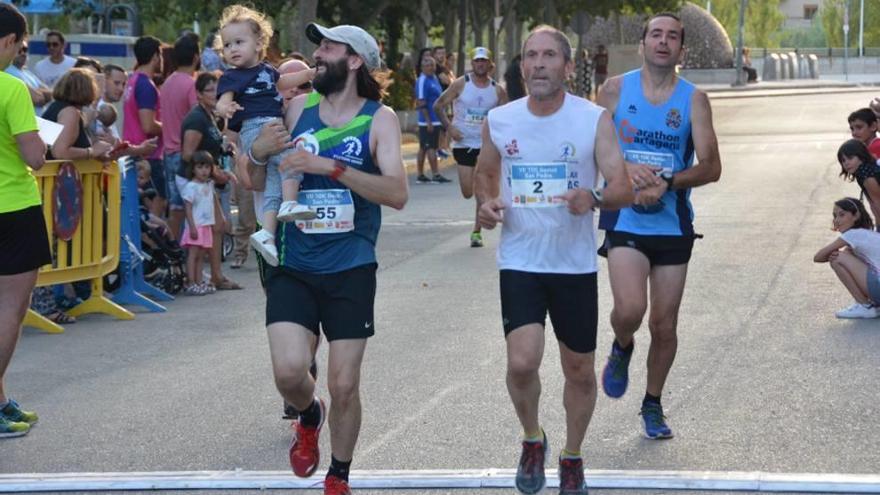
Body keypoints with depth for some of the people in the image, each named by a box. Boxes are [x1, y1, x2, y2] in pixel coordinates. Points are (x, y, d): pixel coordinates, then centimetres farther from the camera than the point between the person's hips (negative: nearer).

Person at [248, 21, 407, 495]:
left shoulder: (379, 119, -4)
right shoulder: (299, 107, 4)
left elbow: (397, 193, -17)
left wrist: (331, 167, -25)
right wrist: (259, 151, -8)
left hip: (351, 269, -1)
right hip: (294, 266, 2)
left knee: (344, 385, 2)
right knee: (289, 371, -15)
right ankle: (309, 417, 21)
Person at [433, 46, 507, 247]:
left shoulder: (497, 90, 3)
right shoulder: (461, 84, -2)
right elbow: (438, 105, 0)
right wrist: (449, 127, -11)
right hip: (463, 143, -1)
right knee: (468, 192, -6)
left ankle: (476, 232, 3)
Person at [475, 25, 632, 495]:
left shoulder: (594, 120, -7)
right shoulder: (499, 120, 0)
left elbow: (623, 188, -10)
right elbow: (485, 172, 18)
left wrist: (594, 198, -32)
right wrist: (486, 203, -4)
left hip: (575, 264, 0)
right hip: (520, 262, 0)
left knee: (578, 370, 10)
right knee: (522, 362, -15)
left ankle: (572, 456, 33)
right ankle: (532, 439, 14)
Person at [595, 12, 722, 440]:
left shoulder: (693, 99, 0)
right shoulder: (616, 89, 1)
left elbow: (710, 167, -5)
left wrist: (666, 183, -20)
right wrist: (627, 169, -15)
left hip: (673, 224, 1)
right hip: (625, 220, -1)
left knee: (664, 325, 7)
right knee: (629, 310, -22)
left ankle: (652, 404, 28)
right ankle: (621, 349, 13)